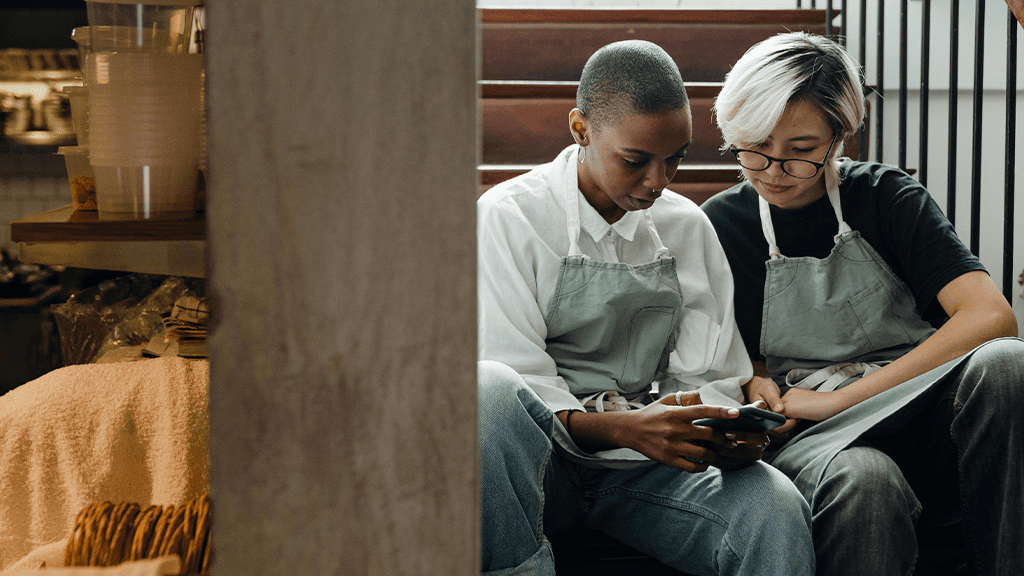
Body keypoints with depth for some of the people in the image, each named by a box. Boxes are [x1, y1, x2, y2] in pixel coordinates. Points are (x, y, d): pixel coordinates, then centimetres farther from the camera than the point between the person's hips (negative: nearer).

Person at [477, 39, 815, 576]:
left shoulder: (688, 227, 11)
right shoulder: (508, 217, -4)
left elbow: (709, 380, 10)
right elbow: (515, 391, -11)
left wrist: (728, 434, -15)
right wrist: (621, 427, -29)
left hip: (646, 462, 3)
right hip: (541, 462, -2)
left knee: (775, 506, -29)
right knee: (488, 389, -38)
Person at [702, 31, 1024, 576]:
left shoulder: (886, 197, 2)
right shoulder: (720, 225, 7)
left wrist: (841, 398, -16)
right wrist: (758, 390, -9)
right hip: (811, 439, -2)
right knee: (864, 480, -40)